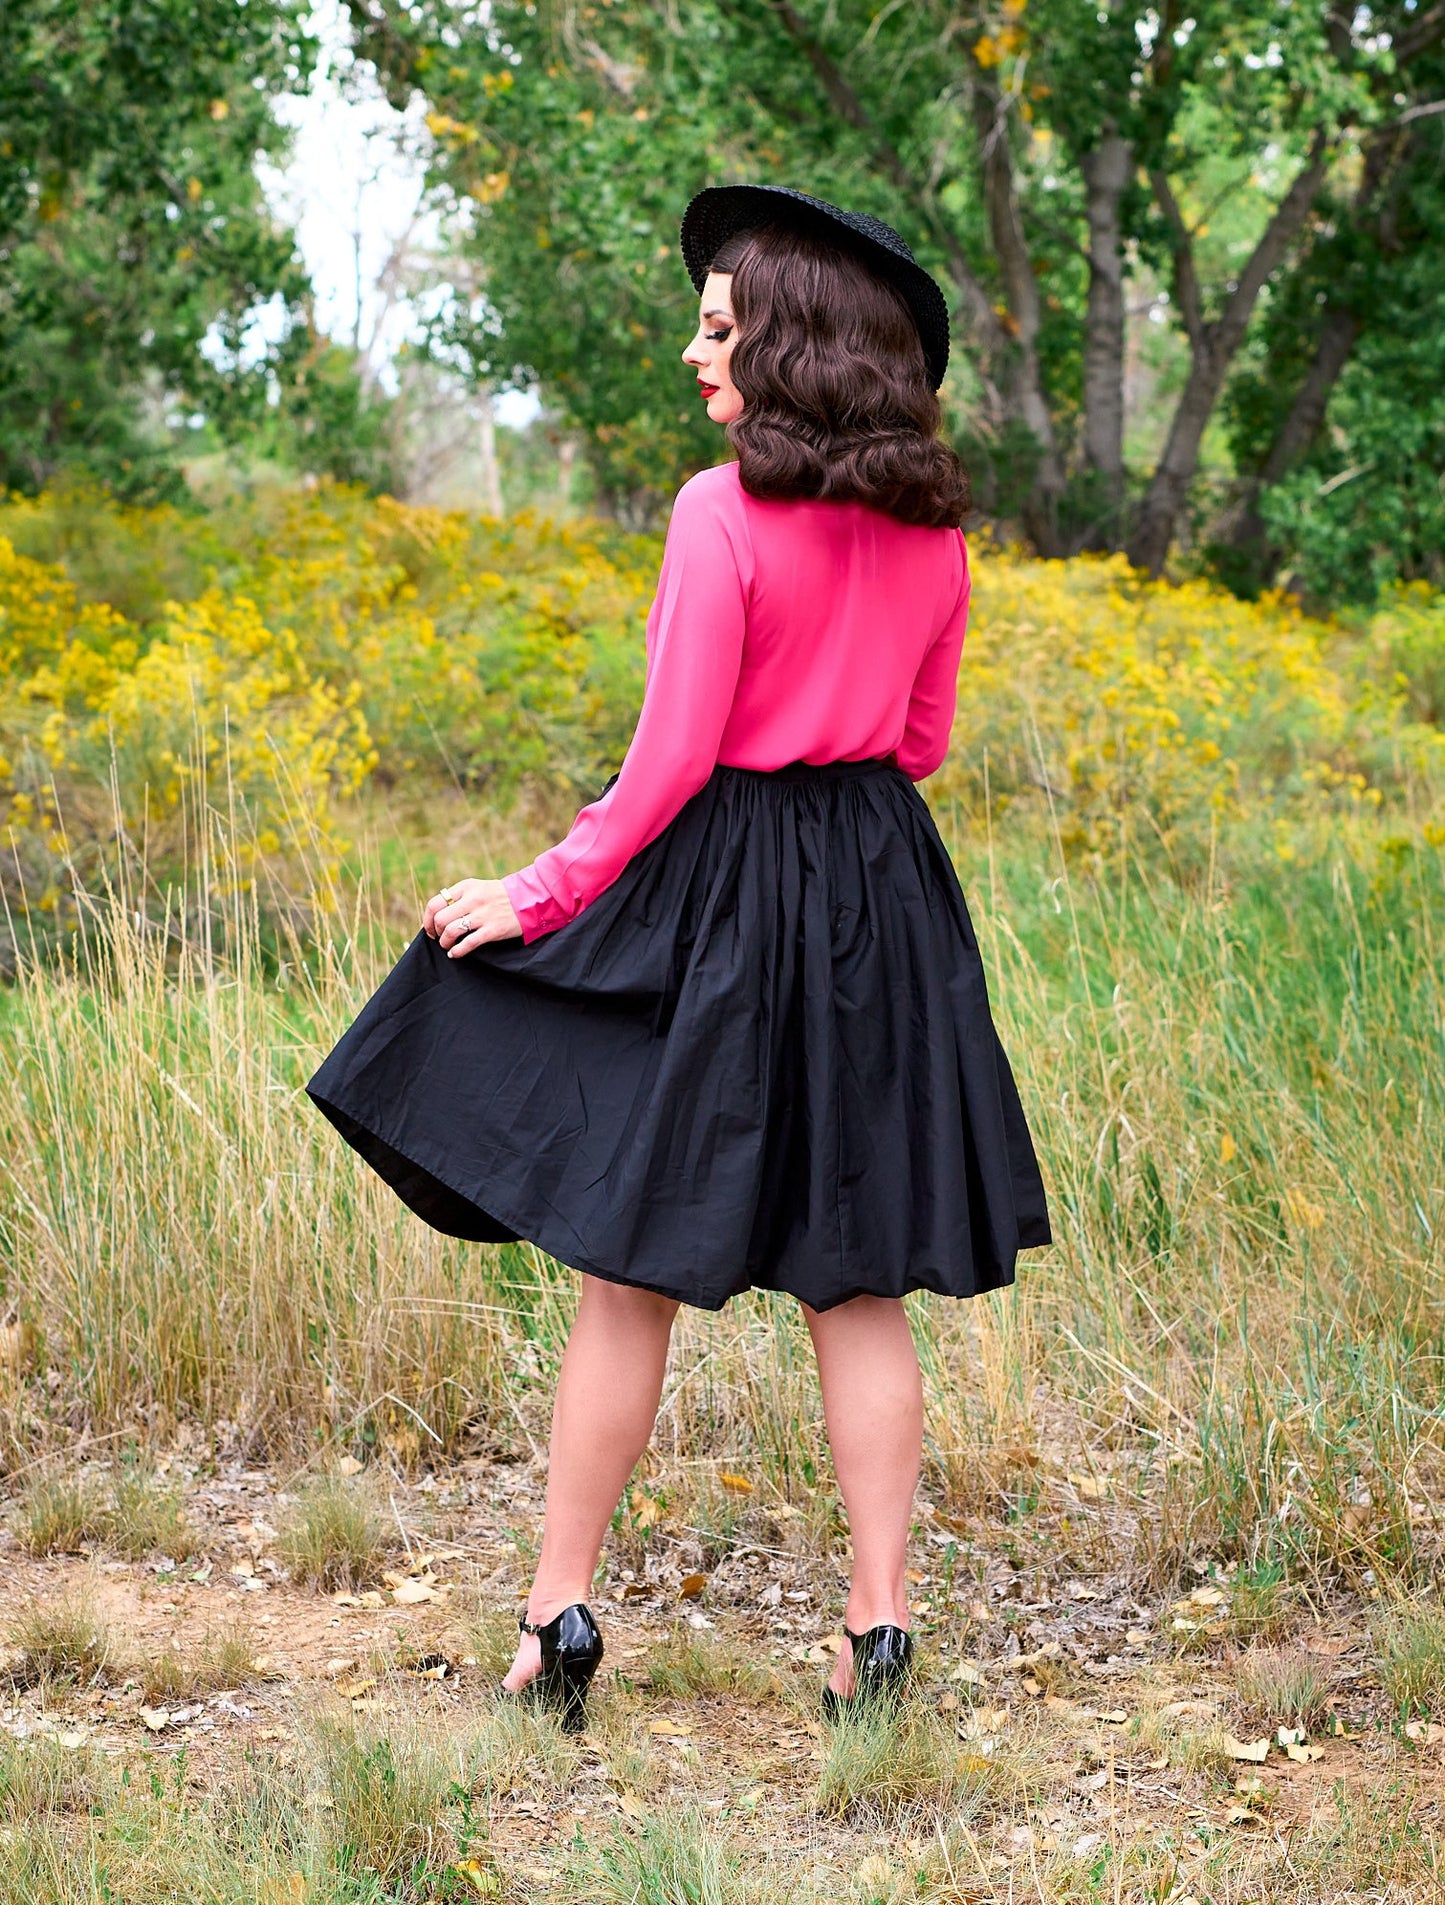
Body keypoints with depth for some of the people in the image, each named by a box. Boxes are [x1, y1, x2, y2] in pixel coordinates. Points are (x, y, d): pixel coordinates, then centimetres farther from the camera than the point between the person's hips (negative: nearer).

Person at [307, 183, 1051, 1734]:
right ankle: (879, 1625, 8)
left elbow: (673, 756, -15)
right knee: (858, 1285, 9)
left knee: (631, 1273, 3)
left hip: (721, 896, -6)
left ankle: (560, 1614, 9)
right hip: (886, 905, 6)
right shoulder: (932, 529, 4)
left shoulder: (723, 514, -15)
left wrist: (539, 897, -7)